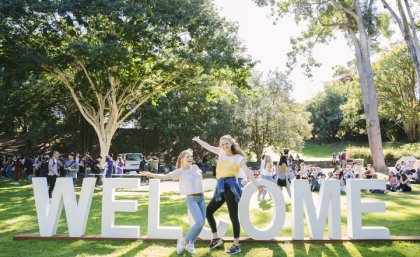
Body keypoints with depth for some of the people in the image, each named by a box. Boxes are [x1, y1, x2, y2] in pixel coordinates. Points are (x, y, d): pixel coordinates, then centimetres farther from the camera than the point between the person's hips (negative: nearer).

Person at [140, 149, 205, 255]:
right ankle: (184, 241, 2)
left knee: (202, 223, 2)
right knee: (199, 223, -19)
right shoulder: (180, 171, -6)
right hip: (191, 199, -6)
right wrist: (150, 174, -24)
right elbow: (164, 176, -15)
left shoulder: (195, 167, 7)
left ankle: (190, 244, 18)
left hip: (201, 197, 6)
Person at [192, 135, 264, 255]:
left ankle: (236, 245, 8)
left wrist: (257, 184, -27)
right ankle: (216, 238, 25)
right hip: (220, 187, 7)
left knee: (233, 216, -4)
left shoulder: (238, 158, -2)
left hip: (231, 186, -7)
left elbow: (247, 171, -14)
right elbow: (208, 147, 27)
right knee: (208, 211, 11)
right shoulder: (222, 153, 15)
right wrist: (198, 140, 38)